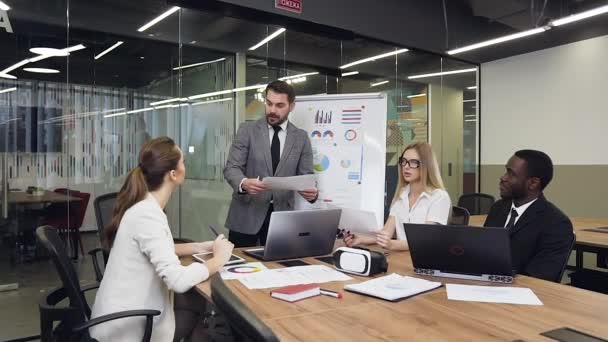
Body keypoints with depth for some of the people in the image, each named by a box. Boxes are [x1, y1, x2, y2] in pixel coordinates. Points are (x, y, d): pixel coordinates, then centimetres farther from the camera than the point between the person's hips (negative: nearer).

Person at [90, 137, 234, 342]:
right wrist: (218, 259, -17)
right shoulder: (147, 214, -27)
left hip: (127, 313, 8)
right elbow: (178, 280, -33)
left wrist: (199, 247, 4)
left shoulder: (144, 204, 2)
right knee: (204, 308, 4)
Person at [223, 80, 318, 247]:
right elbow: (231, 168, -6)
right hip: (246, 215, -1)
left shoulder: (301, 137, 5)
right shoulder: (247, 130, 0)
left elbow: (306, 176, 4)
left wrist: (311, 191, -19)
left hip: (282, 215, 1)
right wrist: (243, 183, -28)